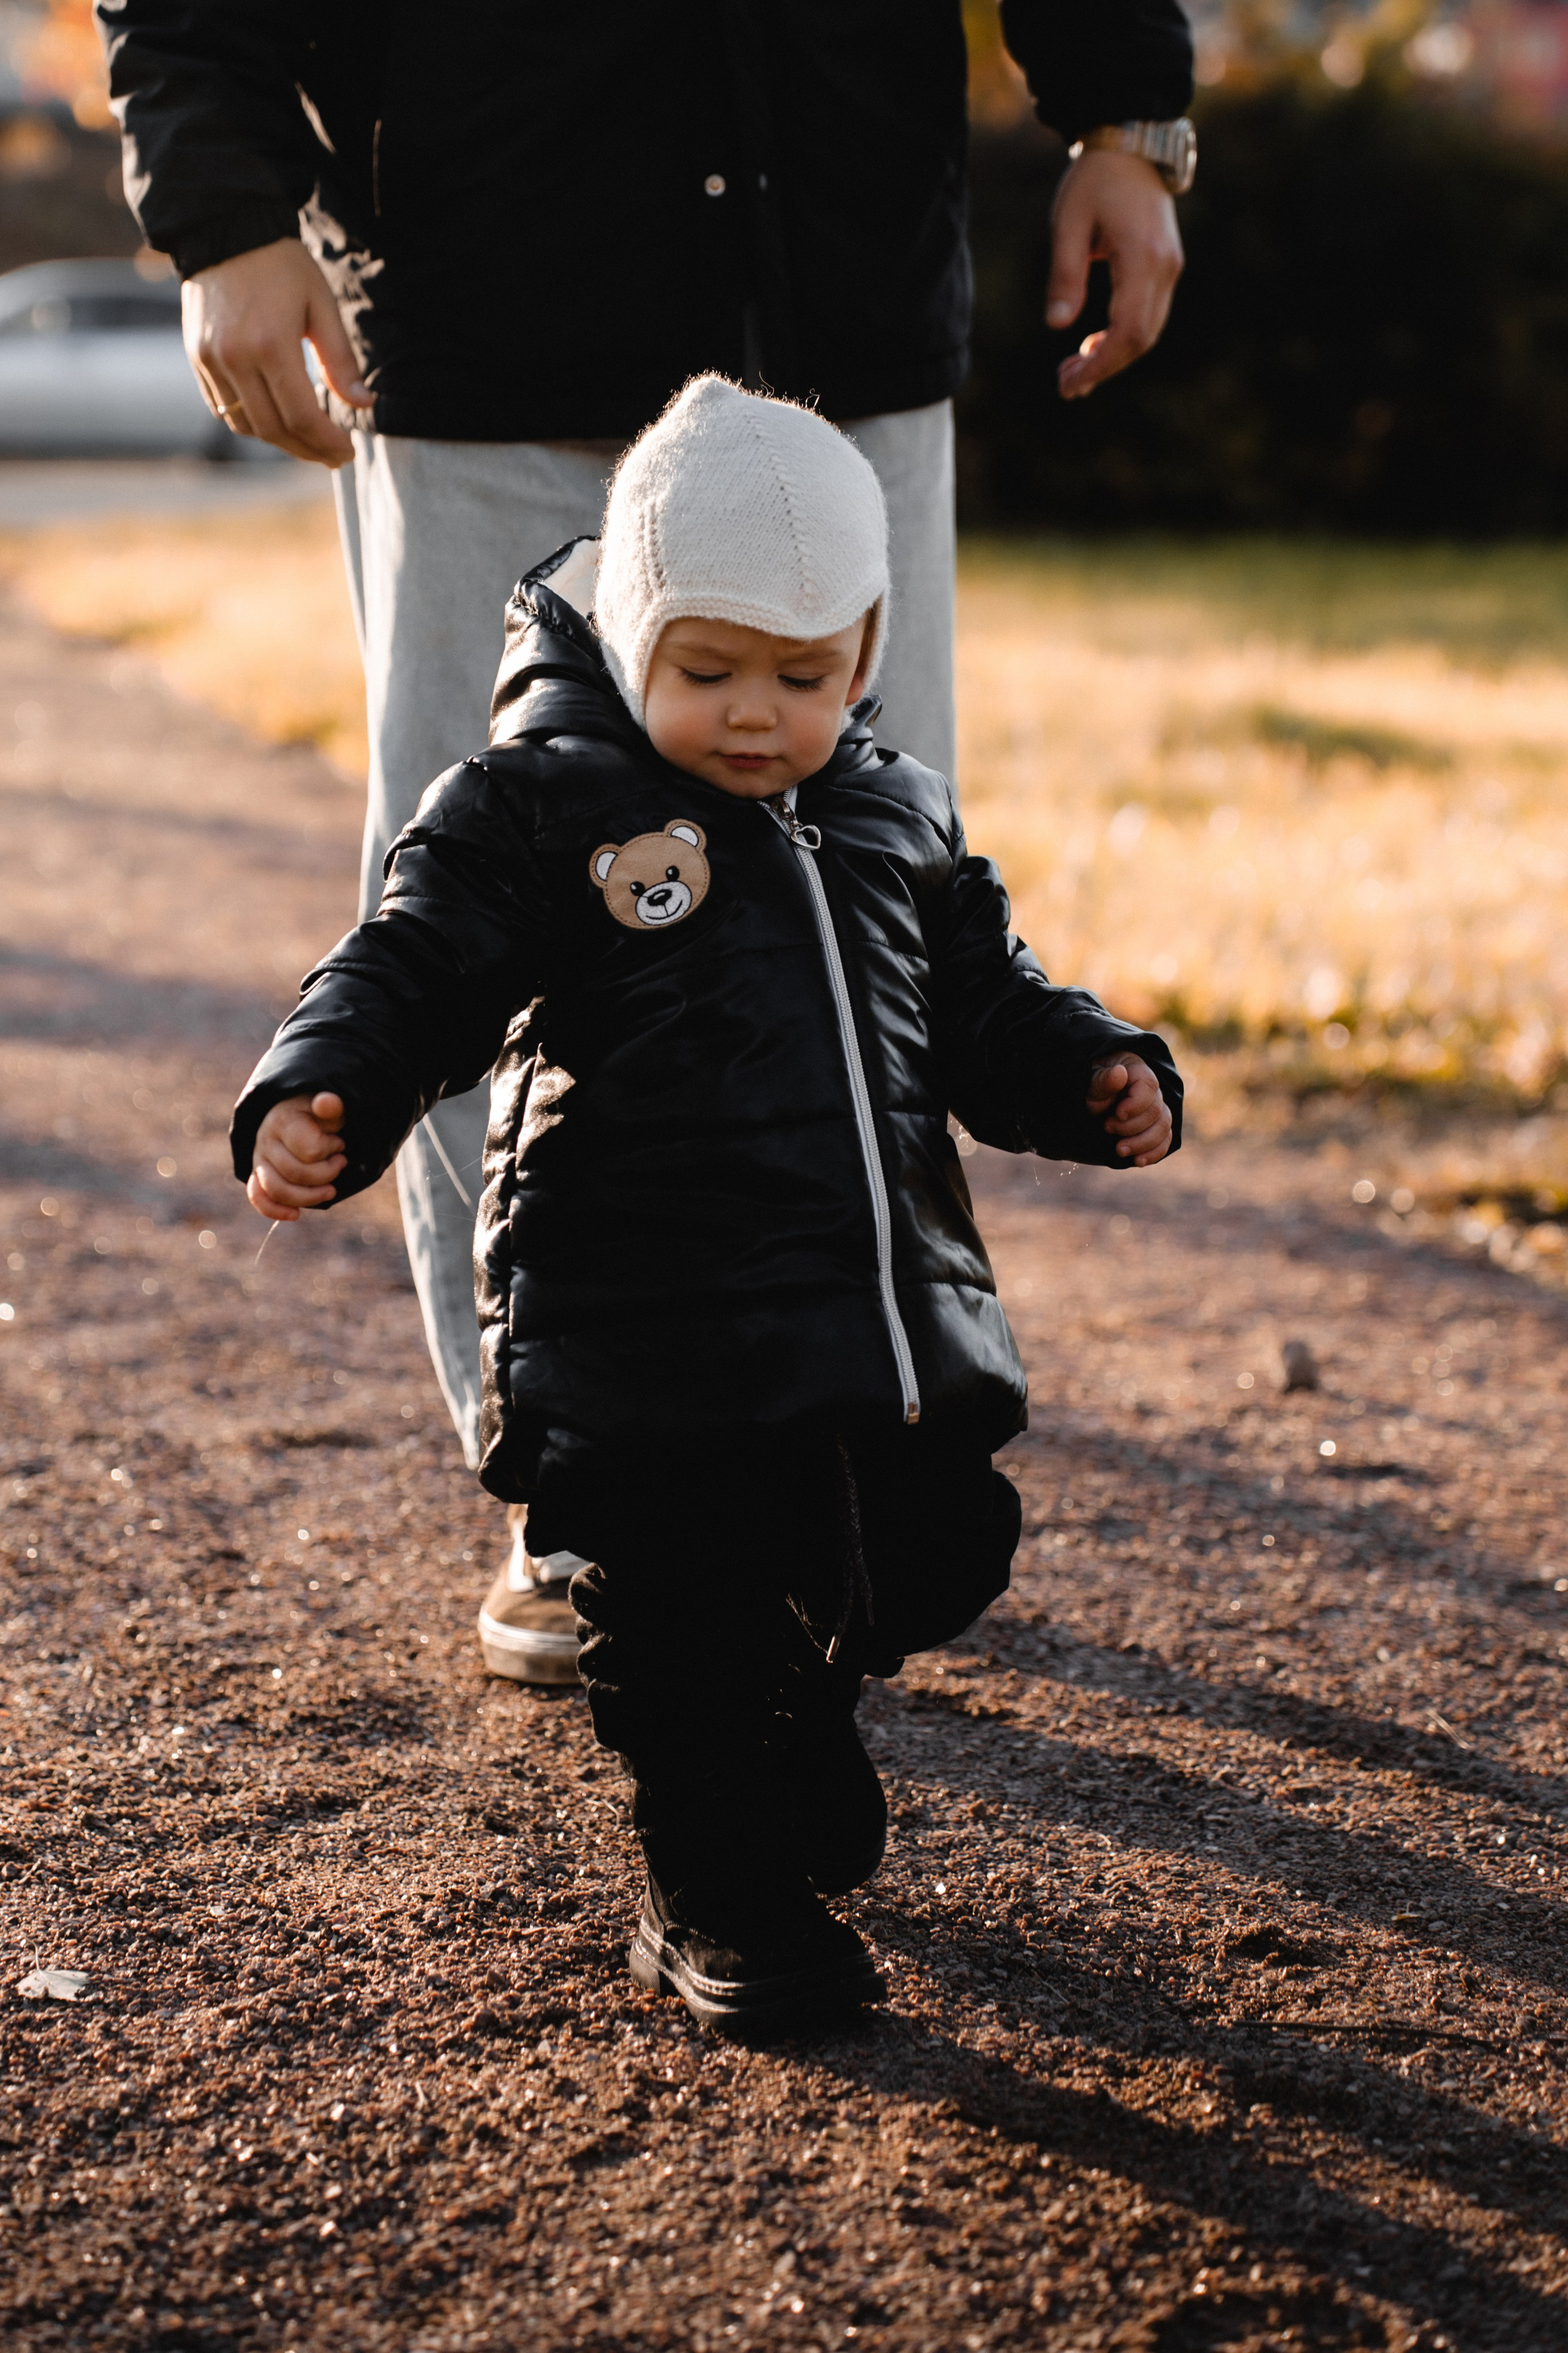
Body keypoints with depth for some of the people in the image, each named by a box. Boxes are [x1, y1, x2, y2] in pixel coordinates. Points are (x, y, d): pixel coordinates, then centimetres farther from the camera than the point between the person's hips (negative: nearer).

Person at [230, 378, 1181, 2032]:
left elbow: (987, 1007, 20)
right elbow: (414, 967, -12)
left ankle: (800, 1713, 44)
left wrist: (1095, 1078, 3)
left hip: (888, 1319, 5)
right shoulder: (537, 807, -5)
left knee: (935, 1552, 13)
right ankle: (714, 1893, 24)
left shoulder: (897, 823, 12)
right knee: (680, 1611, 2)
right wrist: (319, 1095, -30)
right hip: (646, 1346, -5)